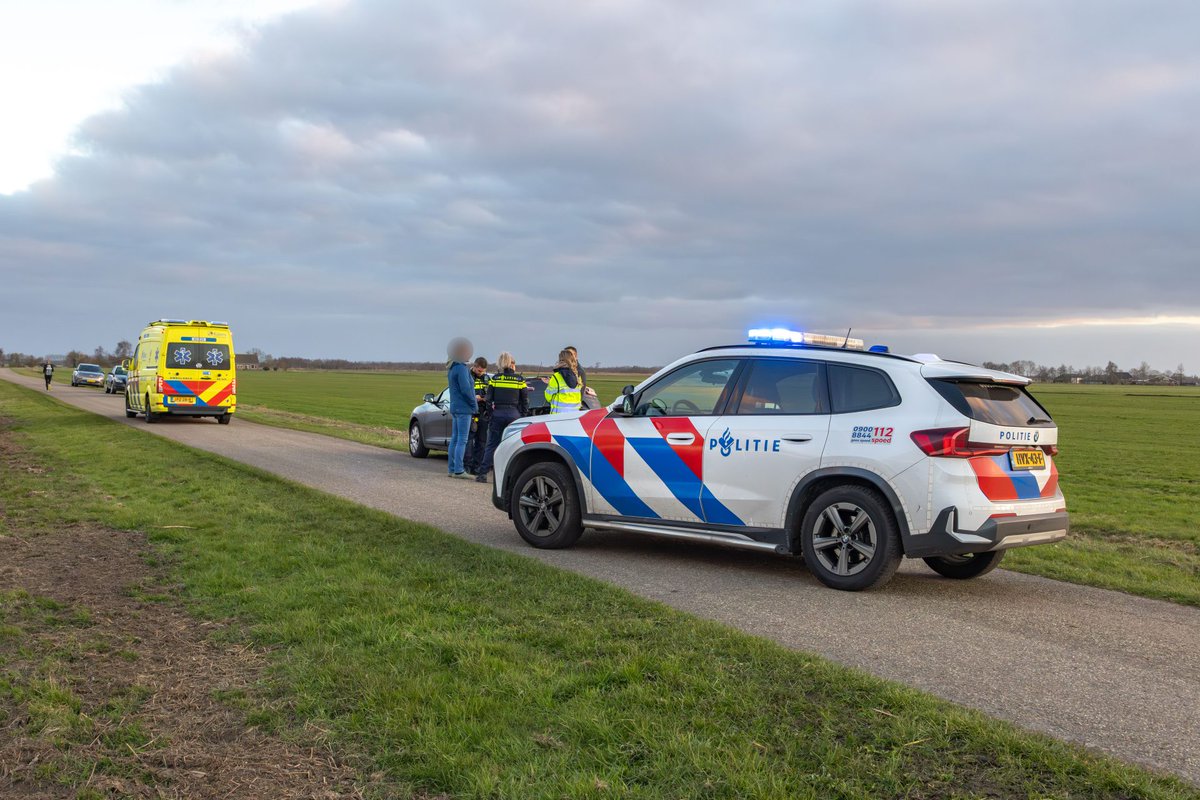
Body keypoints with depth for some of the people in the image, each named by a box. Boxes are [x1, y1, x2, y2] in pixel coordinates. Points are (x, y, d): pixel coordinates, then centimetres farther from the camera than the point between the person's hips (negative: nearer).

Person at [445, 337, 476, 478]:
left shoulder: (452, 368, 14)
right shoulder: (461, 368, -16)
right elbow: (466, 389, -19)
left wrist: (473, 402, 16)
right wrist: (475, 404, -8)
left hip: (455, 407, 10)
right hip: (464, 408, -10)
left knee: (454, 439, 12)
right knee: (462, 440, -7)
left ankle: (452, 469, 16)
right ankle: (458, 470, -8)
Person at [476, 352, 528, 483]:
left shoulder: (494, 379, 2)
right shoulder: (520, 380, 1)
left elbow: (488, 400, 2)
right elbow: (524, 402, 4)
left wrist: (489, 415, 9)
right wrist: (523, 417, 11)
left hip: (497, 414, 1)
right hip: (514, 414, -1)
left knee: (492, 446, 6)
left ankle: (482, 473, 2)